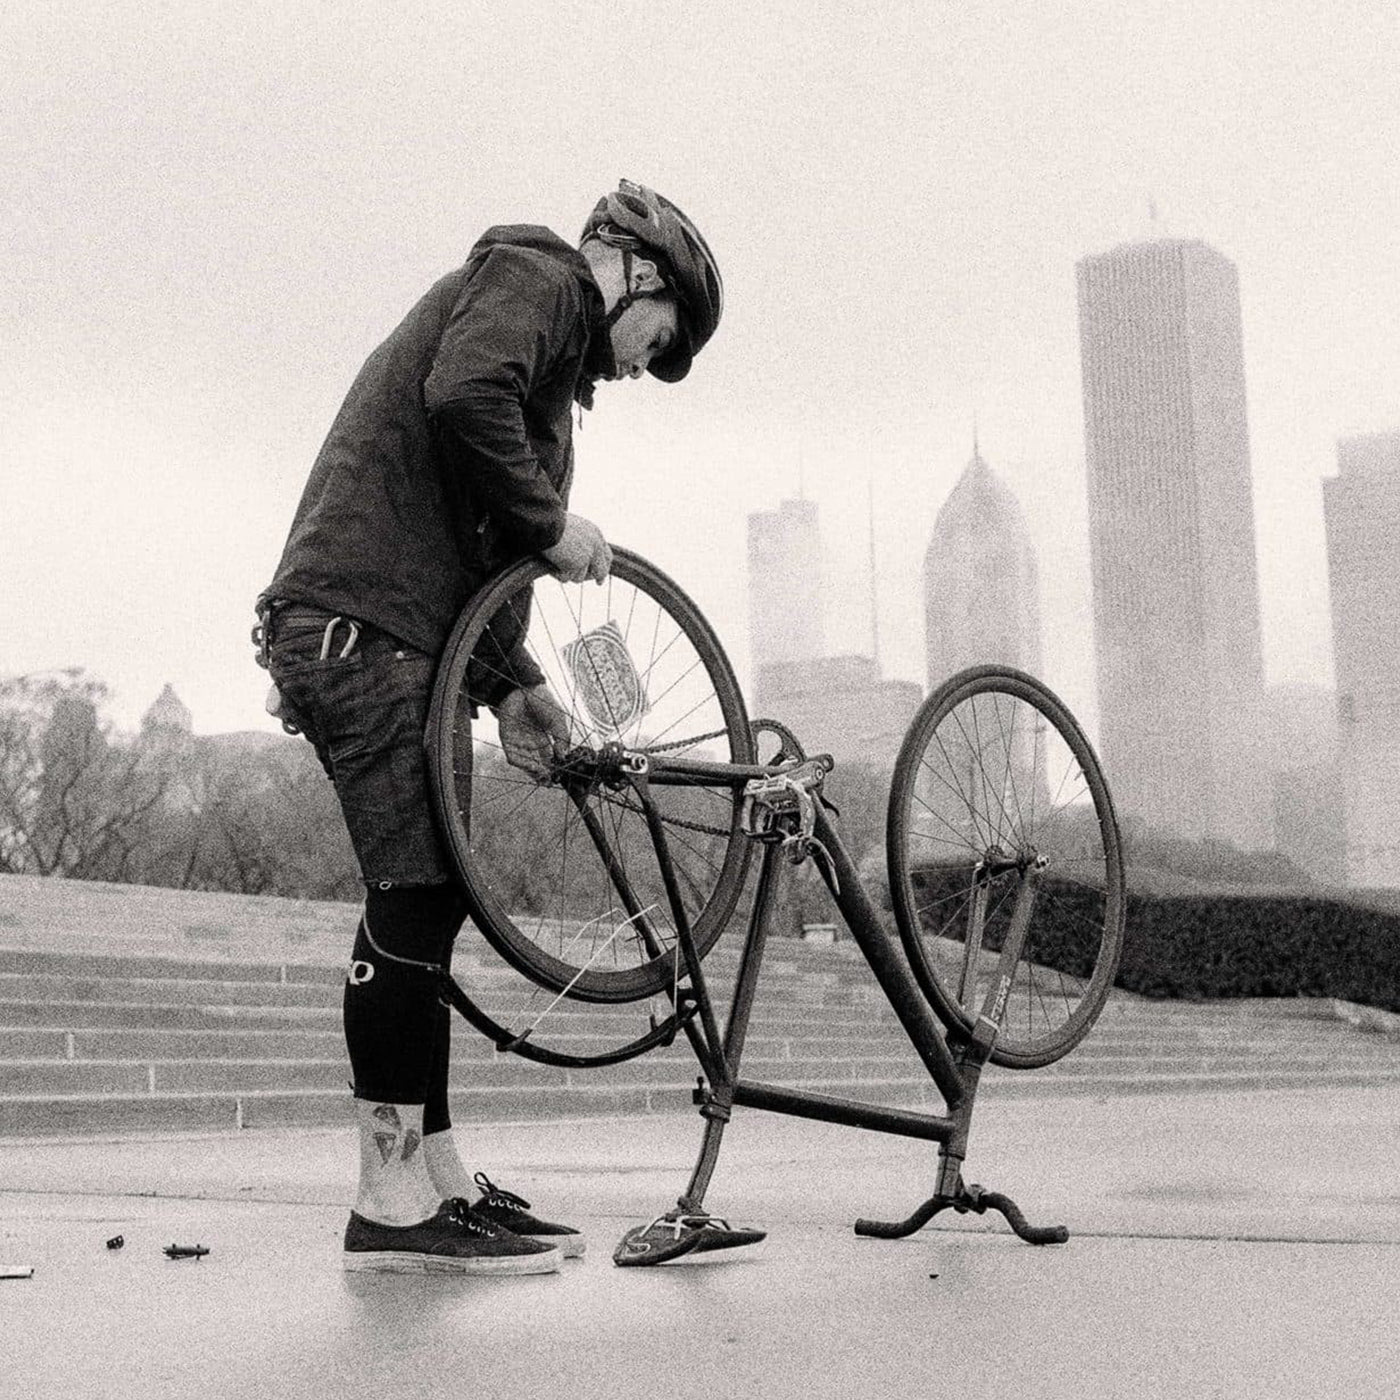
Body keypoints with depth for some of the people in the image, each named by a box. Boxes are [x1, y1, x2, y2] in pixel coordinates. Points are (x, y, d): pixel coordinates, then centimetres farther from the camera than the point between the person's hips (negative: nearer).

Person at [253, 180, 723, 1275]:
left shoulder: (557, 349, 29)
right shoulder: (534, 274, 1)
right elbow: (462, 397, -22)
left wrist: (509, 683, 14)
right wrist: (550, 521, -11)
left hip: (387, 636, 11)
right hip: (359, 622, -11)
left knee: (428, 899, 9)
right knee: (414, 896, -12)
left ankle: (441, 1183, 14)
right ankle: (393, 1208, -10)